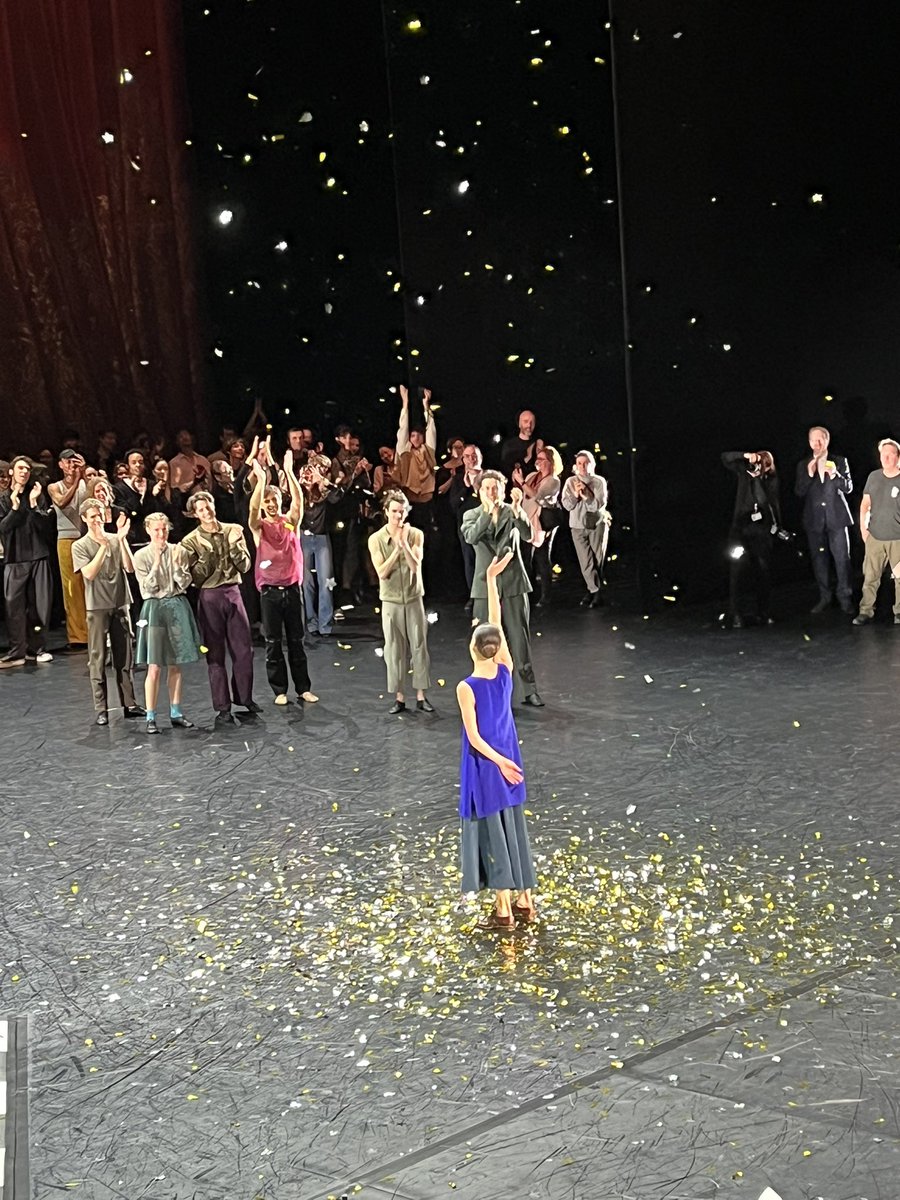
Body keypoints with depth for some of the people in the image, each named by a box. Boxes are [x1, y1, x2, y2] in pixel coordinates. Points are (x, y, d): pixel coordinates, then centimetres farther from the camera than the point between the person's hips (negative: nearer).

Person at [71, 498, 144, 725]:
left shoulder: (116, 540, 4)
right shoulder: (80, 546, -2)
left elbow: (129, 568, -6)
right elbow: (89, 573, -16)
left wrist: (122, 539, -13)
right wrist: (103, 545, -19)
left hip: (120, 604, 3)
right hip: (97, 607, -3)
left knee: (124, 658, 9)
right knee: (98, 659, 0)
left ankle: (129, 704, 16)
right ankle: (101, 709, 4)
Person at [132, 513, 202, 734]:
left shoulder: (179, 551, 4)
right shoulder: (141, 556, -1)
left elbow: (184, 584, 0)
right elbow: (148, 588, -8)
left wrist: (176, 563, -15)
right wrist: (157, 562, -15)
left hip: (177, 607, 3)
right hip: (154, 608, -2)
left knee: (175, 666, 8)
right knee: (154, 667, -4)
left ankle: (176, 713, 17)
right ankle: (151, 718, 2)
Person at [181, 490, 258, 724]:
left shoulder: (233, 531, 5)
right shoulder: (191, 541, -2)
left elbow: (245, 566, 1)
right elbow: (196, 578, -8)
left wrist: (234, 546, -12)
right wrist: (206, 555, -19)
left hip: (233, 592, 3)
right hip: (209, 597, -2)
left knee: (244, 649, 6)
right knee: (215, 654, 2)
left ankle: (244, 697, 23)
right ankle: (222, 708, 7)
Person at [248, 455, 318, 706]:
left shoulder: (291, 521, 4)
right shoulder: (259, 526, 1)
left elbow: (298, 500, -12)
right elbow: (253, 508, -19)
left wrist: (289, 472, -21)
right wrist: (261, 480, -29)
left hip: (292, 588, 1)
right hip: (269, 590, -1)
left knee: (296, 640, 8)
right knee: (273, 642, 4)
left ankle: (303, 688, 14)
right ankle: (279, 690, 12)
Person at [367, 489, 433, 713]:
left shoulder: (416, 535, -3)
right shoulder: (376, 539, -5)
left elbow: (415, 566, -14)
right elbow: (382, 572, -12)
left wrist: (404, 544, -25)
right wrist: (397, 548, -19)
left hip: (414, 598, 0)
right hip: (391, 601, 0)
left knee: (419, 646, 2)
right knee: (394, 649, 3)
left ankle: (421, 695, 11)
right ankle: (399, 697, 11)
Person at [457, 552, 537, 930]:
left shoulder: (467, 687, -19)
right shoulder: (506, 671, -6)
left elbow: (473, 736, -20)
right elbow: (497, 623, 0)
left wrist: (498, 761, -16)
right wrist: (491, 579, 2)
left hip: (486, 767, -5)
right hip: (509, 762, 5)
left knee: (491, 833, 3)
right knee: (513, 828, 14)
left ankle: (504, 911, 9)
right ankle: (525, 903, 22)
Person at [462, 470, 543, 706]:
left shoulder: (512, 512, 3)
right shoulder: (471, 515, 4)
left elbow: (527, 535, -16)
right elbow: (471, 537, -18)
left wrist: (517, 508, -31)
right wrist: (489, 512, -30)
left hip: (513, 584, -1)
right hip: (486, 586, 1)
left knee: (520, 640, 1)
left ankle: (528, 690, 9)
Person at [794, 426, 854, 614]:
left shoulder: (839, 462, 5)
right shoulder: (803, 466, 7)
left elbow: (848, 488, 2)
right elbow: (799, 492, 2)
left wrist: (835, 475, -16)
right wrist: (809, 475, -14)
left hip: (837, 518, -1)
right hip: (815, 520, 2)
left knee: (842, 558, -4)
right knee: (819, 560, 4)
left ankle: (845, 598, 3)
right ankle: (825, 598, 12)